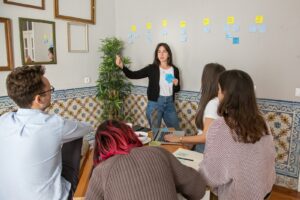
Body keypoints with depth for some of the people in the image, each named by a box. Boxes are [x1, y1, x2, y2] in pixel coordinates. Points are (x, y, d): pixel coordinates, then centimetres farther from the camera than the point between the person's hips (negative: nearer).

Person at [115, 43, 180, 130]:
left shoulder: (174, 70, 2)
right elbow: (133, 75, -15)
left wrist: (176, 84, -10)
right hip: (155, 103, -3)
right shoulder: (152, 68, -8)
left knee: (176, 131, 15)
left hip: (169, 103, 3)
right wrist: (122, 66, -31)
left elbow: (177, 90, 12)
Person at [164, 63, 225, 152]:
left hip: (207, 150, -8)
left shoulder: (213, 103, -20)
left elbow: (206, 137, -19)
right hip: (202, 146, 8)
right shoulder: (214, 101, 7)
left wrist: (179, 139, -13)